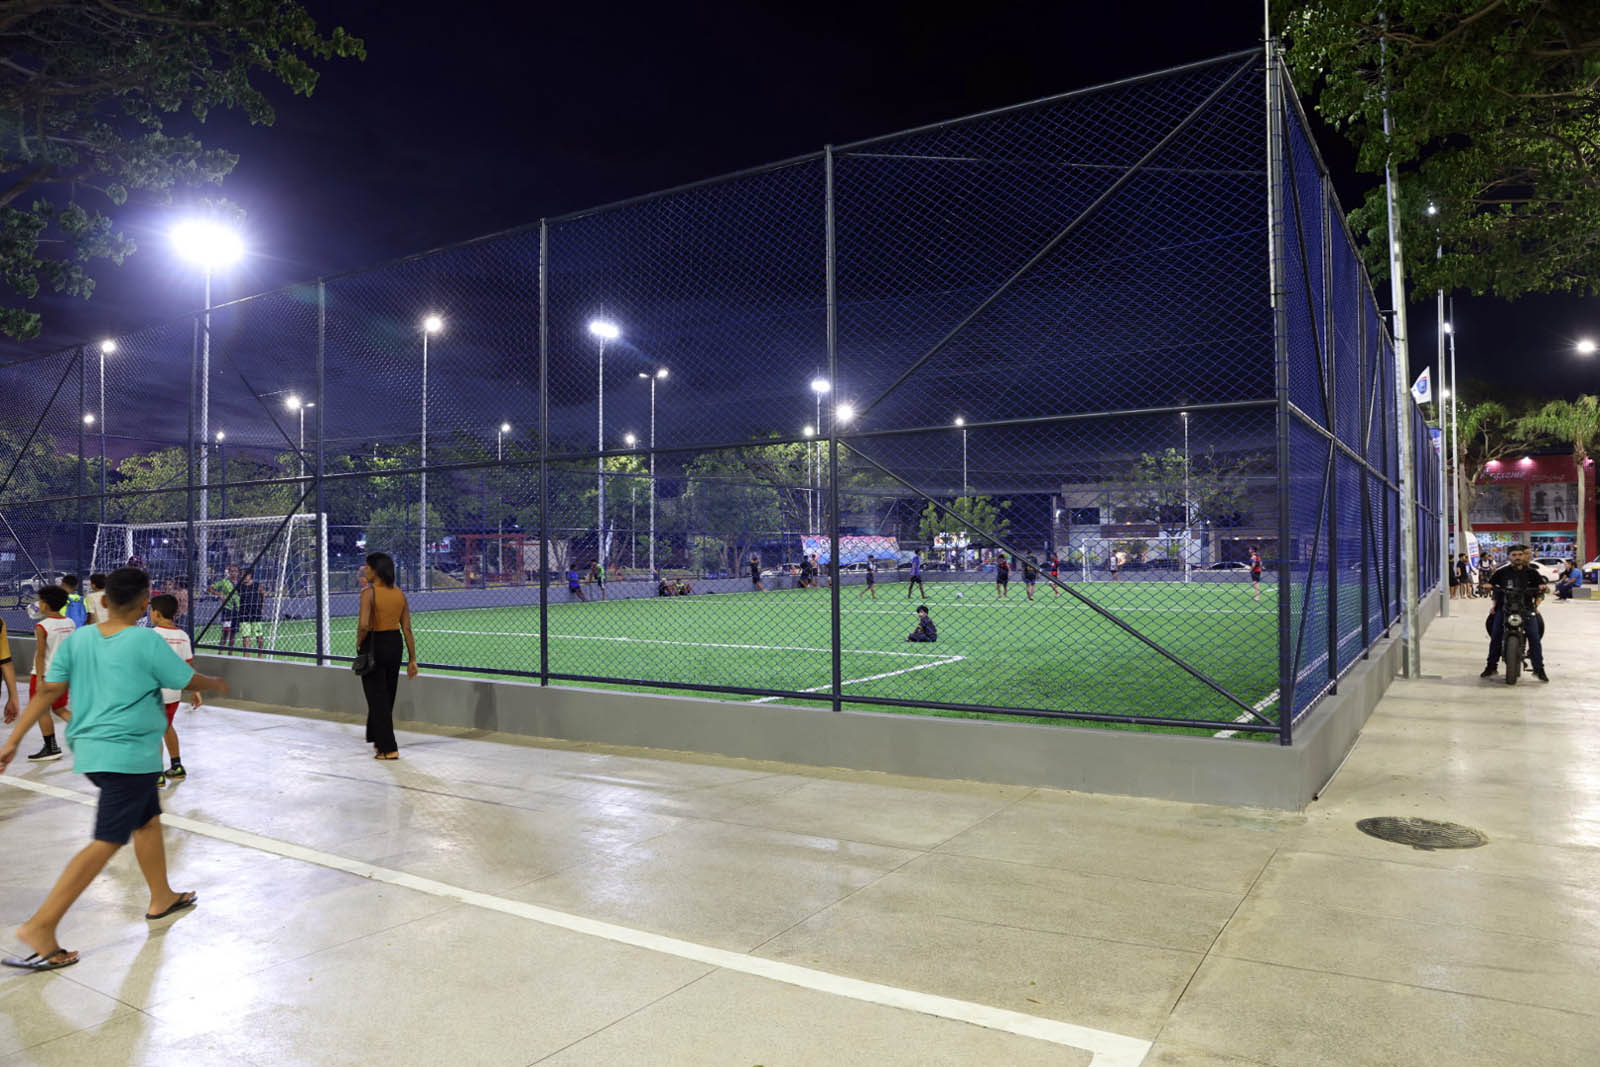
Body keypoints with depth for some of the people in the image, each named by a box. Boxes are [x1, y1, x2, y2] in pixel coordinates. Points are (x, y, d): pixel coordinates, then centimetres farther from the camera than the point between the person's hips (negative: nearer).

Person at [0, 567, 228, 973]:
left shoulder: (77, 639, 3)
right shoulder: (146, 642, -14)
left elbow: (48, 690, 1)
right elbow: (190, 680, -3)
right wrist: (218, 684, 18)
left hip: (90, 750, 8)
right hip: (128, 754, -8)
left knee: (148, 820, 21)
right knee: (107, 843, -4)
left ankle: (161, 898, 33)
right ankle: (40, 927, -7)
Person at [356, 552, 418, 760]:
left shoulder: (369, 593, -14)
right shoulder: (399, 593, 3)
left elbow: (364, 624, -28)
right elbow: (407, 629, 2)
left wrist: (359, 642, -8)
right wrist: (412, 659, 5)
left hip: (374, 645, -6)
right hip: (394, 644, 6)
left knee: (377, 697, 2)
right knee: (387, 696, 19)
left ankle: (388, 748, 2)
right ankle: (379, 740, 34)